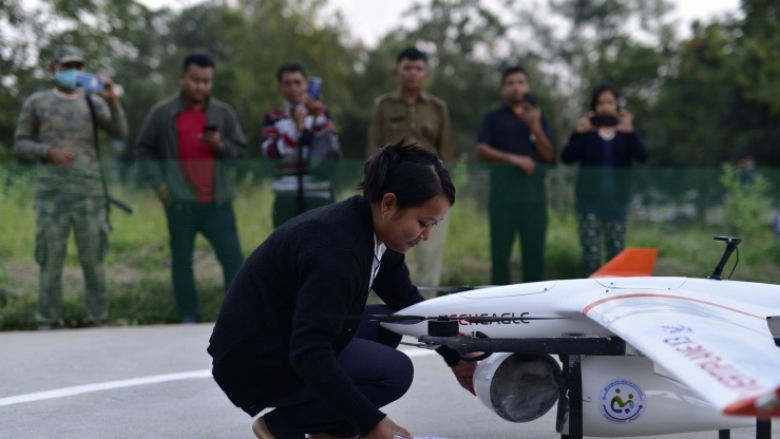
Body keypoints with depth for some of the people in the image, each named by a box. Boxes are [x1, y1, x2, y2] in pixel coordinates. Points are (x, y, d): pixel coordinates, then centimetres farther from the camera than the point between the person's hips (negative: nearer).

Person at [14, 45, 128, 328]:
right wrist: (48, 152, -11)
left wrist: (113, 101, -18)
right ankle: (48, 321, 7)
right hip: (51, 191, -1)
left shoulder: (93, 102, 9)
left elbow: (120, 133, -2)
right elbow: (20, 143, 7)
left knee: (93, 257, 1)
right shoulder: (36, 103, 8)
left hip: (90, 191, 1)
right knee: (51, 257, 0)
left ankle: (98, 318, 7)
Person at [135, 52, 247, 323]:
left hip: (218, 201, 1)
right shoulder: (162, 113, 3)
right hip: (180, 203, -1)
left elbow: (240, 149, 12)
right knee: (182, 261, 4)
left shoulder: (223, 113, 8)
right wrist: (158, 182, -1)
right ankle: (189, 318, 12)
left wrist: (220, 145, -10)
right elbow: (143, 149, 10)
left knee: (232, 257, -3)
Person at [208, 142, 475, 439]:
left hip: (293, 343, 10)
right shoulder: (336, 247, -29)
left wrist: (455, 359, 12)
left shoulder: (373, 233, 0)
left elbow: (409, 303, 17)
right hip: (254, 364, -10)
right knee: (393, 371, -16)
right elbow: (309, 355, -34)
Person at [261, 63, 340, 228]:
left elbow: (332, 150, -6)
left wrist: (318, 117, -16)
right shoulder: (273, 119, 10)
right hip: (286, 198, 1)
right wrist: (296, 128, -20)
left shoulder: (321, 114, 9)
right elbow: (270, 151, -9)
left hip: (318, 196, -1)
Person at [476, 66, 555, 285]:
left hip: (534, 191, 2)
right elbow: (481, 150, -3)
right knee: (501, 249, -3)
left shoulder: (539, 118, 16)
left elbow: (549, 156, 7)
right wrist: (514, 159, -14)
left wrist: (535, 127, -7)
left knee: (534, 250, 1)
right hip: (503, 190, -2)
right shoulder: (493, 117, 9)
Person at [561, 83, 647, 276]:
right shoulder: (587, 132, 3)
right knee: (591, 253, -6)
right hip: (590, 200, -2)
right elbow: (567, 158, -7)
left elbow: (642, 156, -8)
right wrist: (578, 133, -23)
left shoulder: (625, 132, 8)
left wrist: (630, 133, -24)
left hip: (617, 201, 2)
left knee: (617, 253, 4)